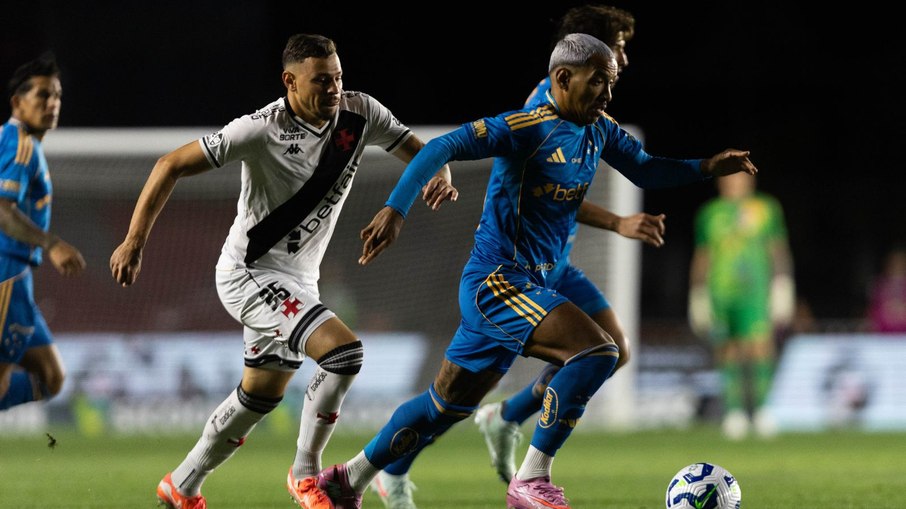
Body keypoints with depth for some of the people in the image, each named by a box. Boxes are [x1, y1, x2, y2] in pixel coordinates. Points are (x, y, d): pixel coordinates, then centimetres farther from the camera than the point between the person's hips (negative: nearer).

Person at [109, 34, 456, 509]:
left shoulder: (360, 113, -7)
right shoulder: (261, 130, -22)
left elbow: (420, 151, 4)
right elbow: (172, 165, -16)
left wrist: (439, 175, -21)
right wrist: (134, 241, -19)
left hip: (297, 280, 8)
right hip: (250, 271, -8)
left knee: (261, 395, 19)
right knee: (343, 350, -23)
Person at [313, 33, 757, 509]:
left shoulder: (599, 131, 9)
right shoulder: (528, 127, -17)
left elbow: (645, 169, 23)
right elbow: (441, 148, -22)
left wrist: (706, 167, 7)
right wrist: (395, 209, -33)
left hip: (529, 288, 9)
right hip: (497, 279, -9)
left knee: (447, 405, 16)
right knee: (597, 350, -24)